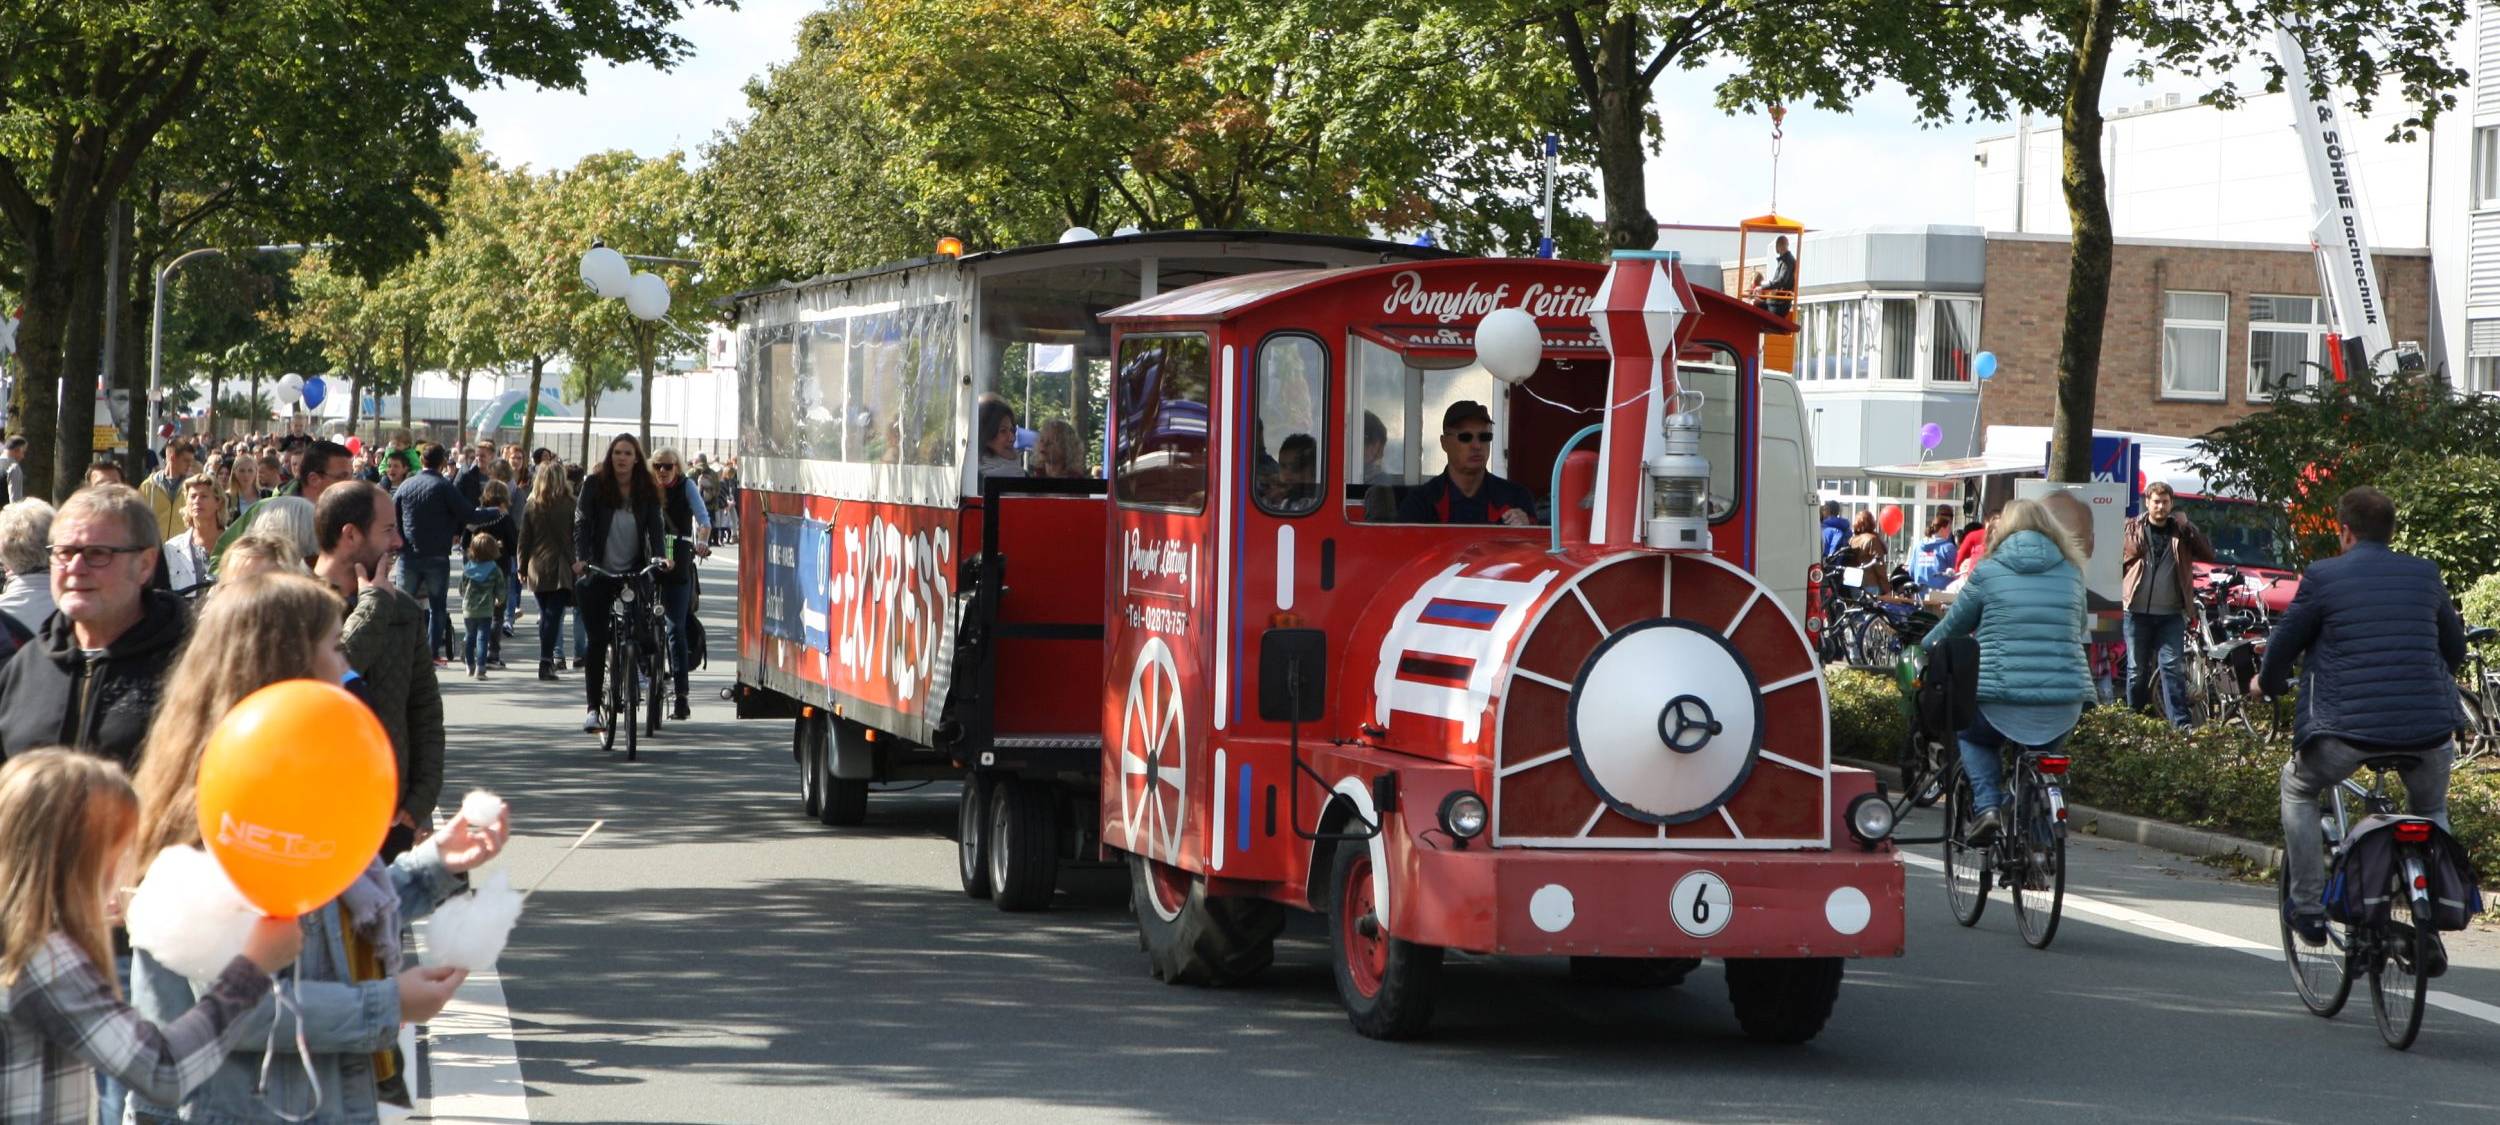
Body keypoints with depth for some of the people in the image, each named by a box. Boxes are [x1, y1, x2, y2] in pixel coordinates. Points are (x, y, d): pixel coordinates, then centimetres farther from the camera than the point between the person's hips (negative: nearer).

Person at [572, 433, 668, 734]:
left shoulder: (647, 490, 3)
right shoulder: (595, 484, -3)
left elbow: (655, 525, -2)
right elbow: (582, 523, -8)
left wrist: (660, 555, -20)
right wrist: (581, 558, -23)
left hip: (633, 574, 2)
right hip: (597, 574, -1)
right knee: (596, 640, -3)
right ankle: (593, 707, -1)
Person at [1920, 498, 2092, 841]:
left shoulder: (1988, 572, 2)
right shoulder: (2071, 573, 10)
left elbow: (1955, 624, 14)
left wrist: (1925, 646, 34)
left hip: (2003, 702, -3)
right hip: (2065, 702, 3)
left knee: (1971, 737, 27)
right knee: (2046, 749, 33)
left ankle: (1987, 805, 4)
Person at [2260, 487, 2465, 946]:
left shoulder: (2323, 576, 0)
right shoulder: (2425, 574, 12)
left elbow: (2284, 642, 6)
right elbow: (2455, 648, 23)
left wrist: (2268, 682, 28)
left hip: (2348, 727, -3)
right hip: (2428, 728, 3)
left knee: (2297, 789, 25)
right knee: (2430, 809, 31)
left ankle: (2308, 908, 19)